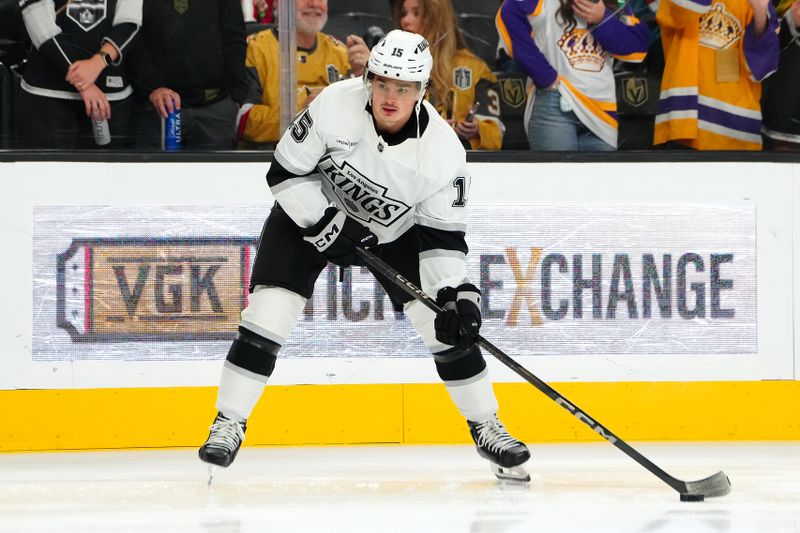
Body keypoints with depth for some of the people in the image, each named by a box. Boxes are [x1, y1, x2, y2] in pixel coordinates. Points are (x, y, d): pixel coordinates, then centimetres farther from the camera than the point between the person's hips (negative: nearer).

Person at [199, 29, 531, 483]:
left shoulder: (444, 151, -27)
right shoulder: (336, 106, -29)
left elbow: (443, 235, -20)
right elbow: (285, 172, -18)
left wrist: (455, 293, -34)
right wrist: (326, 225, -26)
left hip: (396, 230, 1)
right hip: (312, 212, -1)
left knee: (450, 325, -8)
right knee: (268, 314, -14)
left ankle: (486, 426, 9)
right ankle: (229, 425, -1)